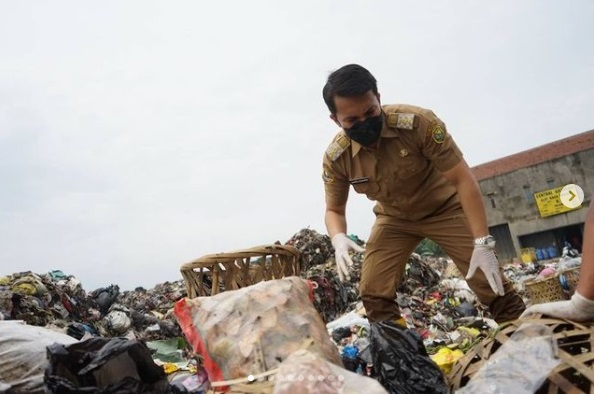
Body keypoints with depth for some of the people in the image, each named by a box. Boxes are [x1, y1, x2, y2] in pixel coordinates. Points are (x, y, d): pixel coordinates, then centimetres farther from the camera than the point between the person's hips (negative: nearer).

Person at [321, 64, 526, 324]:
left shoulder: (418, 122, -32)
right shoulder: (335, 158, -21)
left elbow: (463, 179, -26)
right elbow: (334, 210, -7)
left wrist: (483, 243, -30)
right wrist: (339, 240, -31)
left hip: (444, 207, -2)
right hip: (394, 218, 3)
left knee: (493, 285, -9)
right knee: (373, 293, -7)